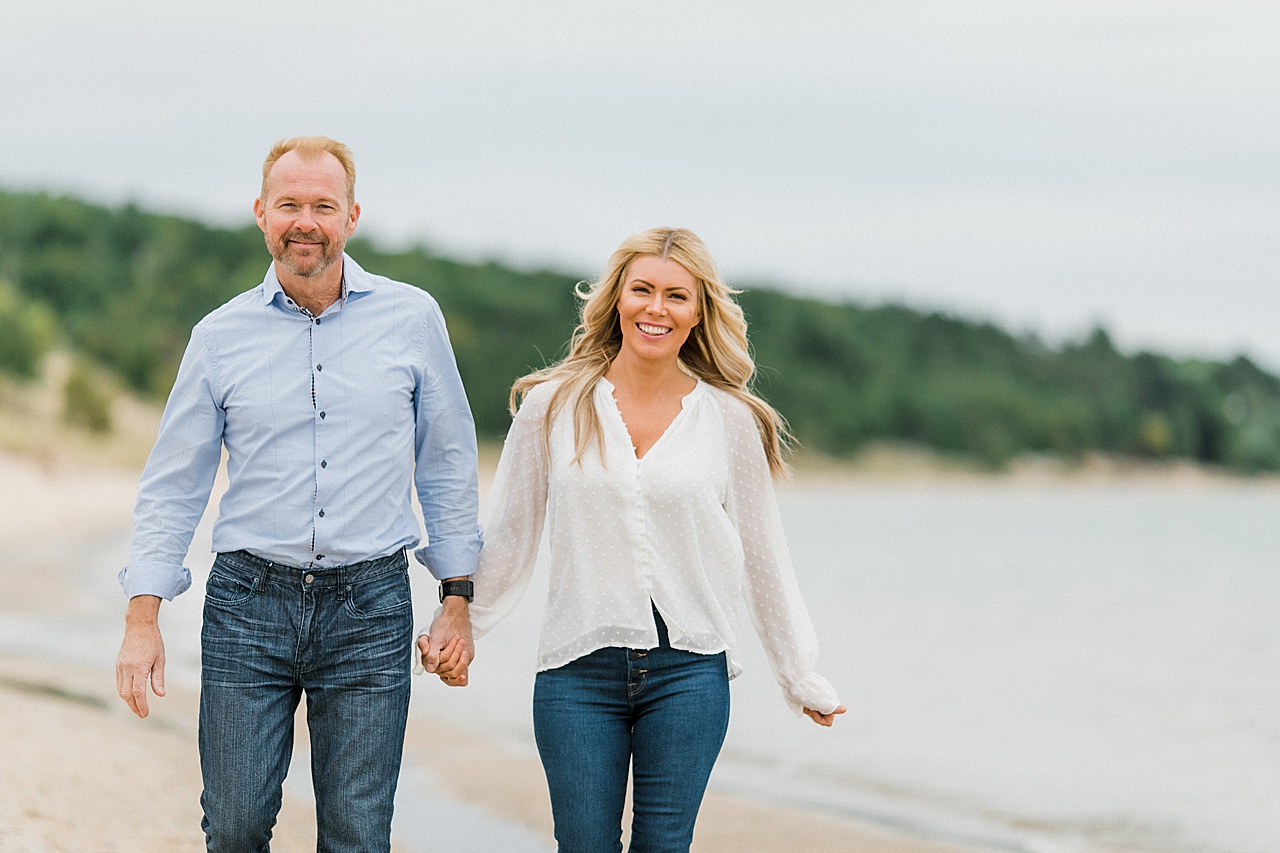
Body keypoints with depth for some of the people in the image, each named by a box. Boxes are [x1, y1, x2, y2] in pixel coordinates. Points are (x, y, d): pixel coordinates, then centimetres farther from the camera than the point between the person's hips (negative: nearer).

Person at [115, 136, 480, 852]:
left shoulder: (412, 318, 2)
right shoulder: (221, 335, 4)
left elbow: (448, 466, 9)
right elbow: (173, 488, 7)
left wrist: (458, 602, 6)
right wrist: (142, 619, -1)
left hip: (370, 607, 0)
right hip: (248, 600, 1)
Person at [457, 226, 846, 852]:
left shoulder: (731, 421, 4)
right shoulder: (553, 406, 4)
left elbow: (762, 559, 11)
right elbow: (506, 537, 12)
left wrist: (802, 679, 15)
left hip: (688, 673, 0)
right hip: (577, 673, 0)